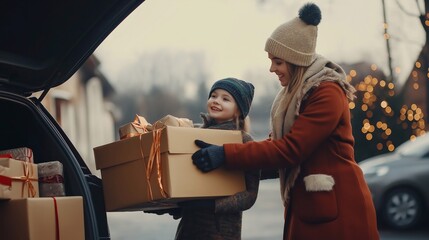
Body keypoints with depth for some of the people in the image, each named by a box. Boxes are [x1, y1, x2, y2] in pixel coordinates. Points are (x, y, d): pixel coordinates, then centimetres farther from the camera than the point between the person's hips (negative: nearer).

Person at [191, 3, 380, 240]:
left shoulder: (327, 93, -16)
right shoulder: (295, 93, 13)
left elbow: (290, 149, -22)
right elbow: (278, 142, 11)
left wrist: (225, 154, -24)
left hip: (337, 208, -8)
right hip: (305, 205, 8)